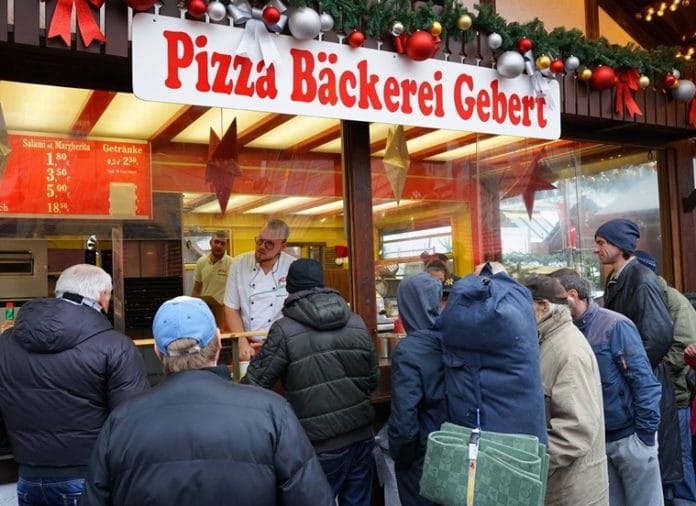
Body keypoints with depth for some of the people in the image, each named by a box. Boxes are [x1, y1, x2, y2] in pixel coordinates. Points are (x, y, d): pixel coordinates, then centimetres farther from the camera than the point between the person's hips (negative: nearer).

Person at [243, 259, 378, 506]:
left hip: (322, 445, -4)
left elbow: (255, 383, -7)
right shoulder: (357, 323, 2)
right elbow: (373, 379, 9)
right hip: (362, 437, 4)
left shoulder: (285, 330, -12)